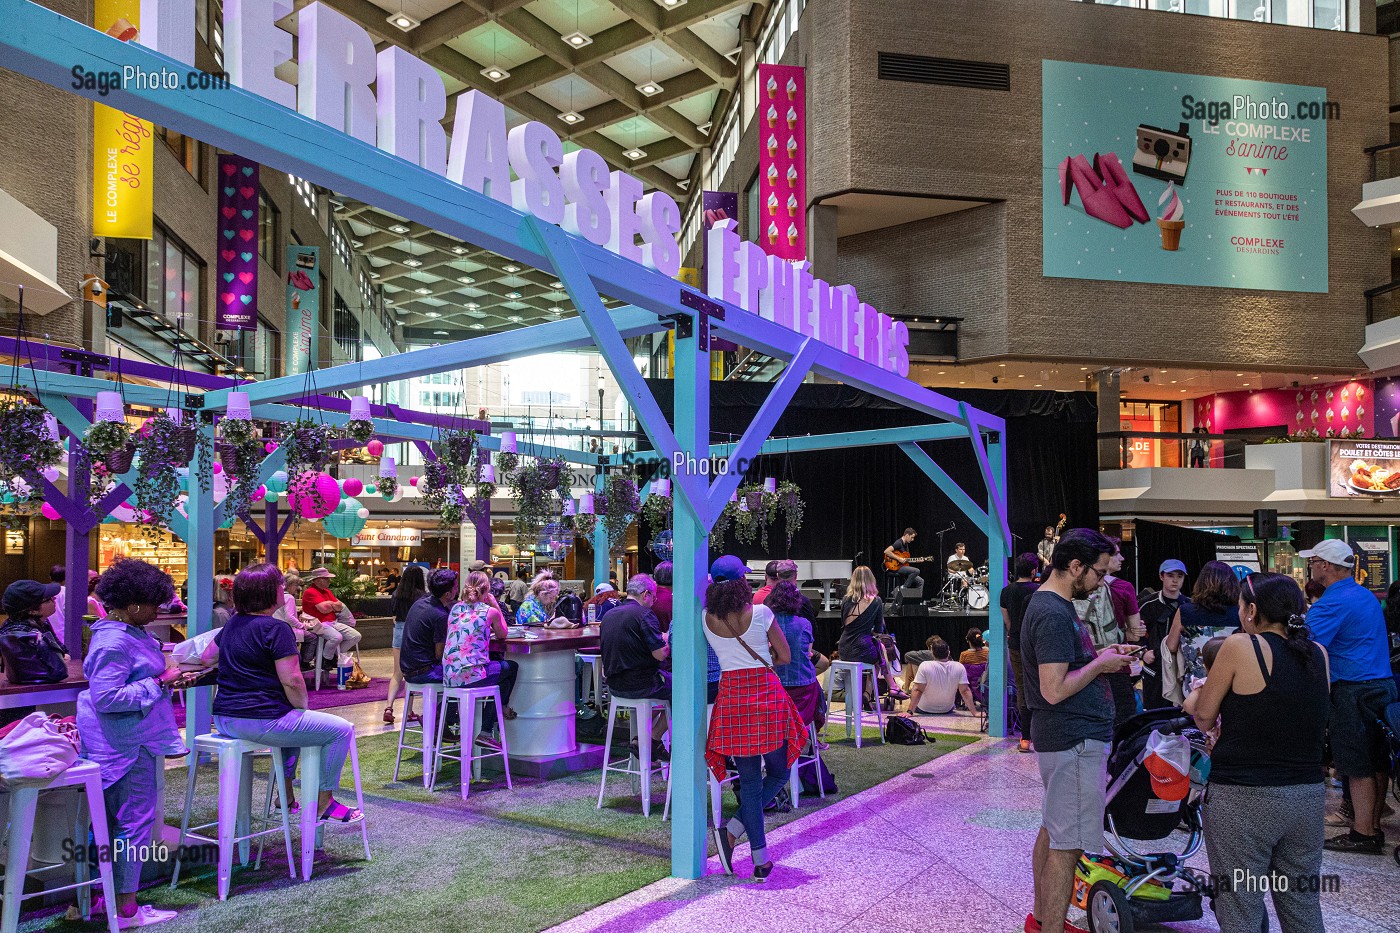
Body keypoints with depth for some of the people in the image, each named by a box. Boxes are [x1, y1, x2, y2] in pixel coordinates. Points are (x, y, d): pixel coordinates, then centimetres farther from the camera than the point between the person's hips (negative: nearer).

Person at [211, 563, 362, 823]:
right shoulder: (276, 629, -15)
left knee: (292, 721, 38)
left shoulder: (231, 625, 12)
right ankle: (323, 803, 8)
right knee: (341, 730, 0)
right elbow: (292, 681, -19)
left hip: (225, 720, 10)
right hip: (262, 721, -10)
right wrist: (303, 709, -4)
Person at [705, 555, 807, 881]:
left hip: (731, 697, 3)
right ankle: (735, 828, -4)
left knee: (750, 780, 12)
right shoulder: (760, 613, -9)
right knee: (779, 772, 14)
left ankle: (760, 857, 9)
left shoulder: (707, 619, 0)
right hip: (767, 694, -3)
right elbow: (785, 657, 1)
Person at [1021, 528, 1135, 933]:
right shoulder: (1054, 615, -22)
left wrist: (1100, 656, 8)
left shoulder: (1053, 605, 12)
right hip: (1076, 740, -11)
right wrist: (1101, 664, -14)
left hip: (1059, 736, 11)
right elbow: (1054, 689, -26)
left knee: (1053, 829, 19)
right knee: (1068, 844, -4)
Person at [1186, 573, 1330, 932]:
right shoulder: (1319, 655, 5)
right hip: (1308, 794, 6)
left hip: (1243, 798, -6)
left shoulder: (1241, 646, -11)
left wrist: (1198, 695, 19)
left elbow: (1204, 718, -2)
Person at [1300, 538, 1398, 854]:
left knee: (1358, 767, -3)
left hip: (1353, 691, -9)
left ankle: (1363, 834, 2)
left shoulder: (1333, 602, -16)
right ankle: (1373, 827, 20)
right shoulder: (1368, 597, 15)